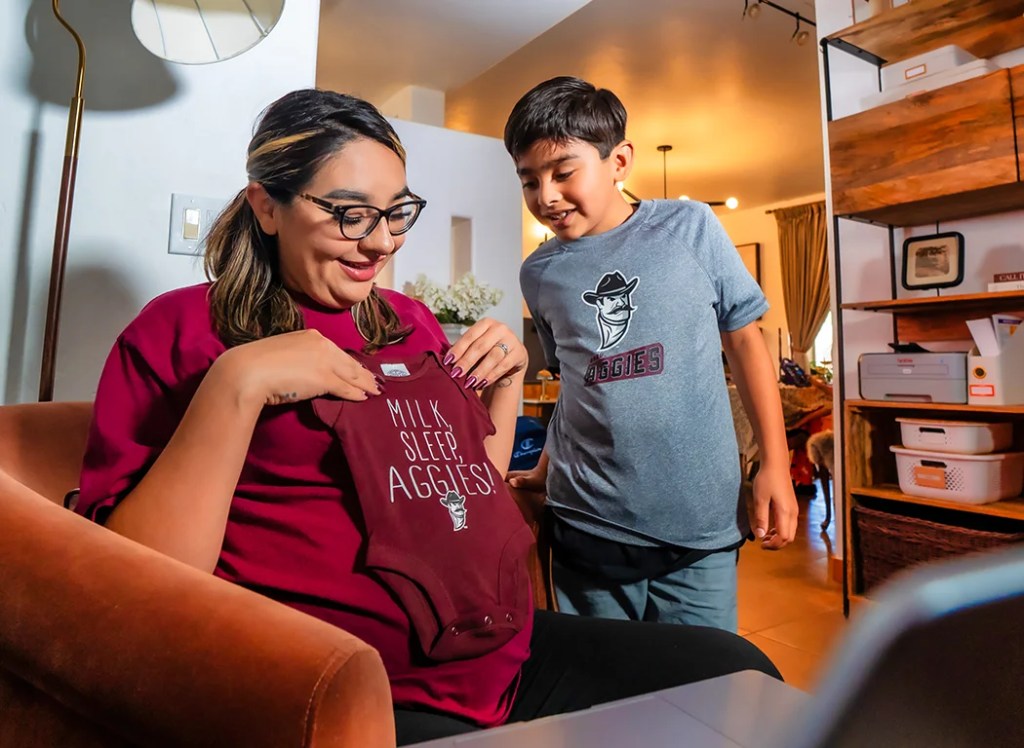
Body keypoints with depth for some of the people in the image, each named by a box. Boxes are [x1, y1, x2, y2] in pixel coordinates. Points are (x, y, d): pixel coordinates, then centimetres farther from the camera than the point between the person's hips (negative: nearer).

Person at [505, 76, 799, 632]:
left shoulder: (689, 227, -3)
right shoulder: (540, 274, 4)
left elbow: (743, 340, 2)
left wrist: (776, 465, 0)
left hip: (700, 524, -2)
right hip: (586, 524, 2)